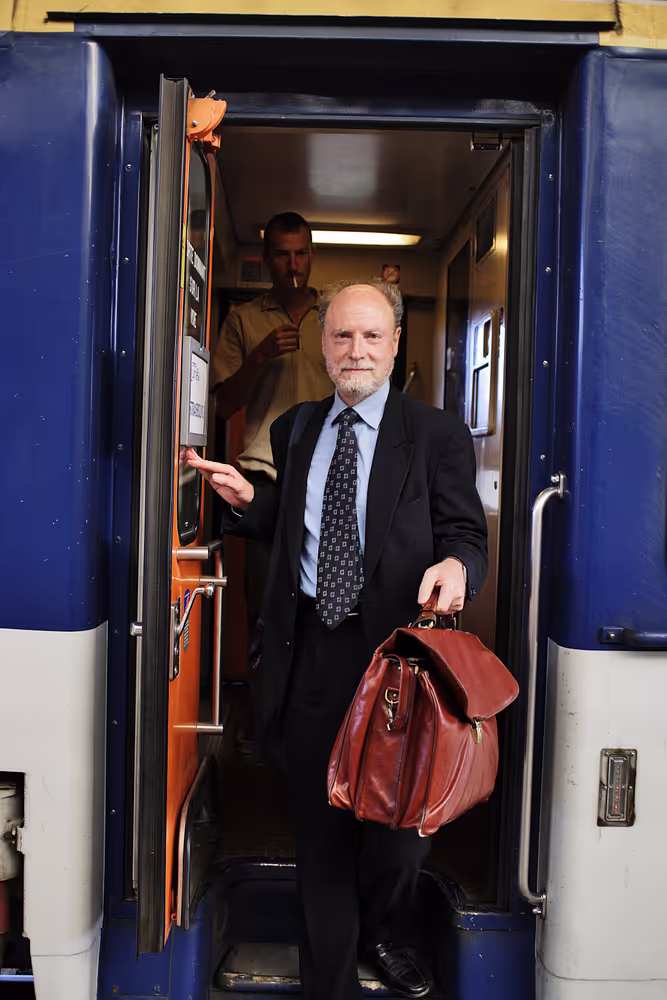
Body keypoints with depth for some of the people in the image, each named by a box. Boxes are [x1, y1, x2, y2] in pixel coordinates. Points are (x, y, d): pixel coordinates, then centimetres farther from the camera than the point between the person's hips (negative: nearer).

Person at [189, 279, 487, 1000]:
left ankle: (377, 932, 46)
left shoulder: (437, 434, -1)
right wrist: (247, 500, -1)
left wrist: (455, 565, -27)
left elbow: (465, 531, -5)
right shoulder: (293, 431, 12)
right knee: (320, 822, 13)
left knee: (401, 822, 11)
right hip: (309, 651, 3)